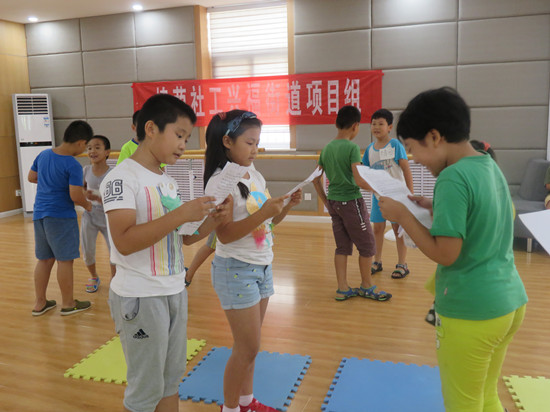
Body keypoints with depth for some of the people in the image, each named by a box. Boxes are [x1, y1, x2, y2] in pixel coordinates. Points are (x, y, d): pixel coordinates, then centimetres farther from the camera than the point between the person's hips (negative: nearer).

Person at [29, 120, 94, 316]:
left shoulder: (43, 155, 5)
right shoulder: (73, 166, -18)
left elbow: (31, 177, 18)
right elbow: (76, 196, -21)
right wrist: (87, 205, -2)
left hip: (39, 215, 7)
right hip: (61, 217, -7)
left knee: (44, 259, 16)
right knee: (65, 260, 5)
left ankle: (40, 303, 24)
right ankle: (68, 304, 16)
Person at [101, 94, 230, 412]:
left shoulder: (168, 181, 10)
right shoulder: (122, 178, -14)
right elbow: (124, 241, -26)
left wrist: (213, 219, -5)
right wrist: (181, 214, -28)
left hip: (175, 292, 8)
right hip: (141, 298, -7)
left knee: (171, 379, 18)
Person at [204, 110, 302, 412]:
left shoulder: (255, 175, 7)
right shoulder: (220, 182, -16)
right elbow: (224, 235, -21)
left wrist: (286, 206, -5)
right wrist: (263, 213, -30)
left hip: (263, 266, 7)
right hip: (236, 270, -7)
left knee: (249, 344, 16)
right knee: (248, 347, 1)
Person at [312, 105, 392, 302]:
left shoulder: (326, 149, 7)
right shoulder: (352, 148, -14)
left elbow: (316, 179, 11)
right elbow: (359, 180, -21)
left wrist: (326, 202, 19)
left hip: (334, 202, 7)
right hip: (351, 201, -7)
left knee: (342, 246, 13)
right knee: (367, 245, 8)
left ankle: (343, 289, 18)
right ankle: (366, 286, 21)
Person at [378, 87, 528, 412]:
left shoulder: (453, 177, -21)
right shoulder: (490, 166, 6)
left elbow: (445, 254, -22)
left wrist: (403, 215, -12)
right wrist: (434, 206, 10)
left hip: (470, 312, -8)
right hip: (510, 301, 9)